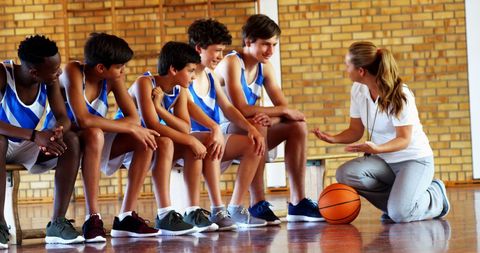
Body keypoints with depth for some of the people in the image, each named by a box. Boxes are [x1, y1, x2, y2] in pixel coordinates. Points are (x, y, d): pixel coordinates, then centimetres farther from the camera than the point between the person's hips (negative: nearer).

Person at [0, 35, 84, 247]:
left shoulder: (50, 80, -10)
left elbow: (63, 117, -12)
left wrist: (58, 131, -37)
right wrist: (34, 135, -45)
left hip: (28, 149, 5)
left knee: (71, 141, -21)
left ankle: (58, 224, -22)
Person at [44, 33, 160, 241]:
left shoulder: (113, 78, -5)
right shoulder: (74, 72, -24)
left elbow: (134, 118, -6)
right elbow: (83, 120, -35)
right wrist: (130, 127, -29)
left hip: (92, 143, 7)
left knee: (144, 141, -11)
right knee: (94, 135, -38)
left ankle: (126, 216, -12)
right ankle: (92, 218, -36)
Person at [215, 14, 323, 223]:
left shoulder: (265, 67, 7)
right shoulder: (231, 63, -17)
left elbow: (284, 107, 2)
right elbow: (240, 109, -27)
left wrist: (272, 117, -23)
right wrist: (280, 111, -19)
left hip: (248, 135, 8)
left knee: (298, 126, -6)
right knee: (257, 125, -35)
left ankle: (298, 202, -7)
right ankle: (258, 204, -33)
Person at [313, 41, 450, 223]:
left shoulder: (400, 95, -20)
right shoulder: (358, 90, -1)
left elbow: (404, 139, -18)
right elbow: (356, 131, 6)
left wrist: (376, 149, -38)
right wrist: (333, 139, -16)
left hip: (414, 159, -6)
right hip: (383, 160, 6)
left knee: (400, 214, -29)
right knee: (345, 174, -25)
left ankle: (435, 195, 7)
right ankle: (397, 200, -3)